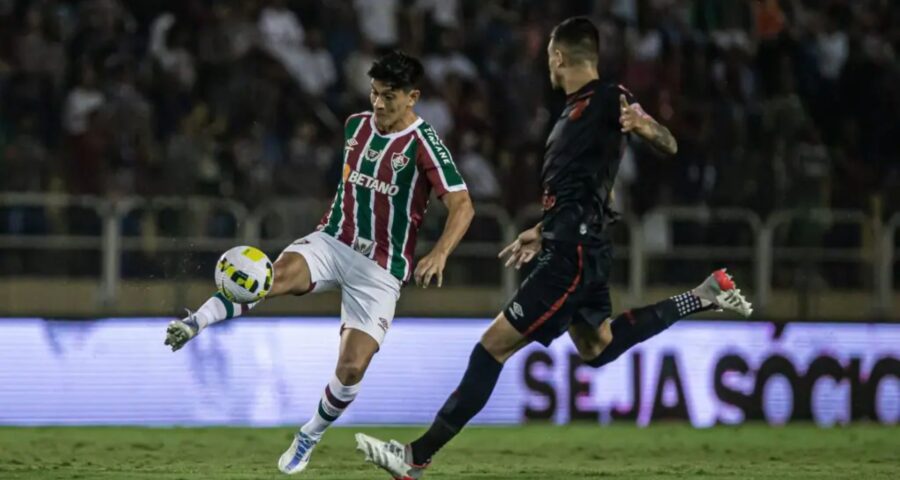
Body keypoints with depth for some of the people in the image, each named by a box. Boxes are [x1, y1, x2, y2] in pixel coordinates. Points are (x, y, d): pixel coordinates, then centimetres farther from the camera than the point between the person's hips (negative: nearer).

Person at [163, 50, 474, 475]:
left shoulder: (424, 144, -13)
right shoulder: (356, 126, 5)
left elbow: (462, 205, -18)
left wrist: (439, 254, -33)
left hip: (380, 269, -3)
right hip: (332, 242, 3)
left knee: (351, 369, -10)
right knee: (277, 275, -31)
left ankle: (309, 437, 14)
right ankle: (194, 323, -41)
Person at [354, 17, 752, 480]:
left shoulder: (607, 99, -11)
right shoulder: (577, 109, 17)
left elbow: (669, 147, -19)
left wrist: (646, 126, -41)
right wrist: (542, 231, 35)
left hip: (573, 255, -10)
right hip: (572, 247, 10)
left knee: (494, 345, -11)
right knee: (596, 347, 28)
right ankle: (705, 296, 29)